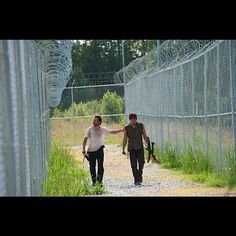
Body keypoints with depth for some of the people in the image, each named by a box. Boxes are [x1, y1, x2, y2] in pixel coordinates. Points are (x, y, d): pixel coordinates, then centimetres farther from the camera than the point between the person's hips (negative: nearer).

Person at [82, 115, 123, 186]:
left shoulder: (103, 129, 7)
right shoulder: (89, 129, 4)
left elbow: (112, 132, 19)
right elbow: (85, 139, 5)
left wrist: (122, 130, 15)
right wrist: (83, 148, -4)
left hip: (100, 150, 0)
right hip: (91, 150, 0)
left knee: (100, 166, -6)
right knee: (92, 167, 1)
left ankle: (99, 181, 0)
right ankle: (94, 181, 12)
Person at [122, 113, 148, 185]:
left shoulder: (141, 126, 4)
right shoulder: (126, 128, 3)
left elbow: (144, 136, 7)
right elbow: (125, 139, 8)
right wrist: (123, 149, 4)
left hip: (140, 147, 0)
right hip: (131, 148, 0)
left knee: (141, 162, -9)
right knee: (134, 165, -3)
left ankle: (140, 174, 19)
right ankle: (136, 180, 2)